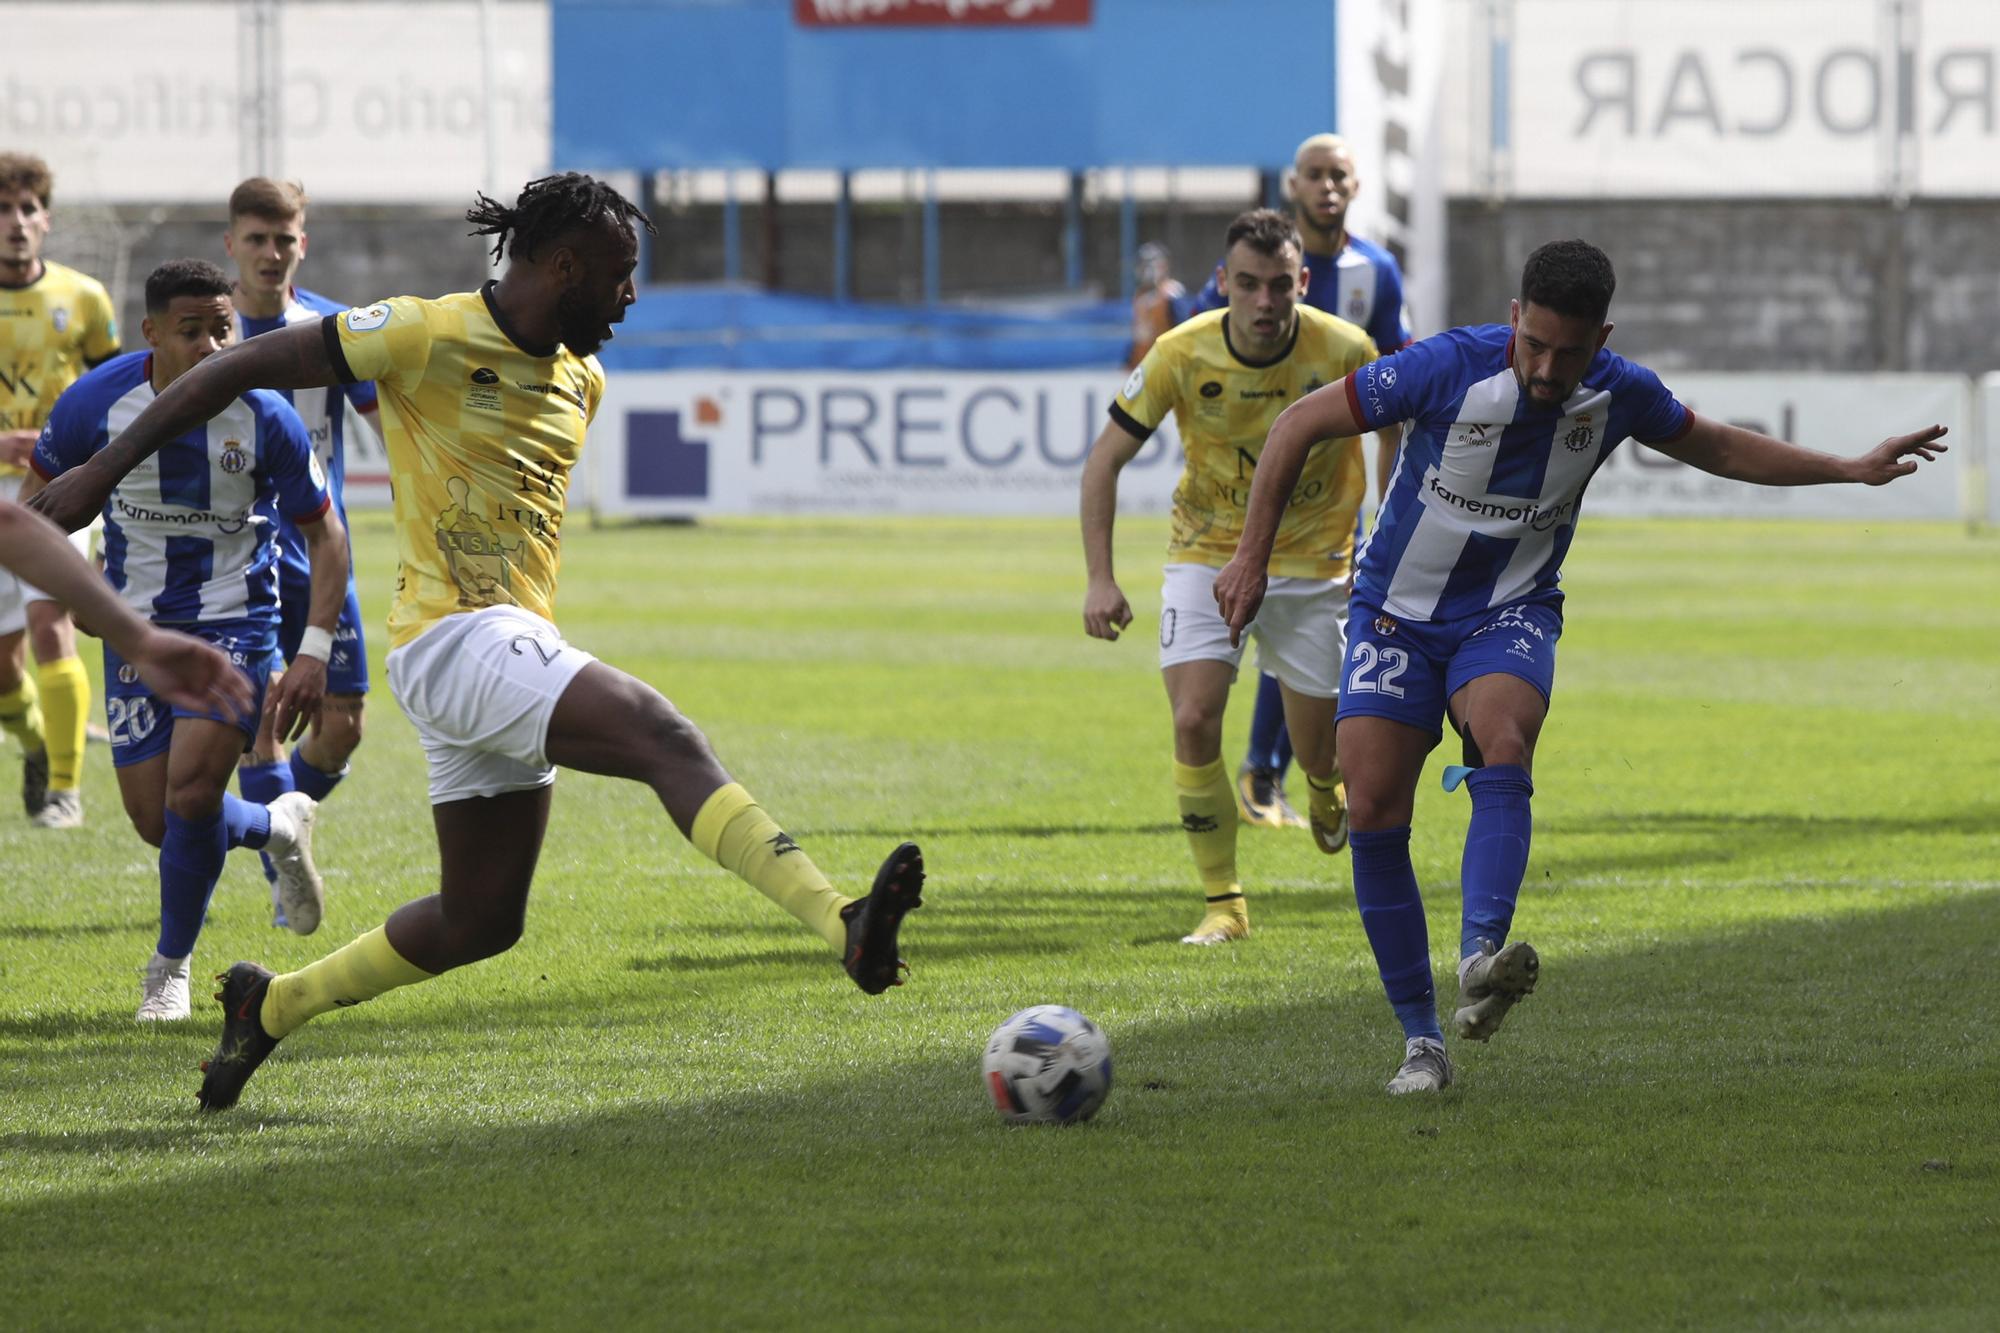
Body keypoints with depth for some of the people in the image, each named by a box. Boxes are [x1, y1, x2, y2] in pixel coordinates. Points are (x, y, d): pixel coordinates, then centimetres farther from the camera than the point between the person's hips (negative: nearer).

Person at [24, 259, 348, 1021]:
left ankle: (171, 966, 6)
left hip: (233, 621, -3)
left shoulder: (265, 419, -17)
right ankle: (277, 827, 34)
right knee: (157, 821, 0)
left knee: (191, 794, -19)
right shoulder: (98, 401, -14)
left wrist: (315, 653, -13)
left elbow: (325, 533, -6)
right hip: (135, 623, 3)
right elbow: (41, 493, 6)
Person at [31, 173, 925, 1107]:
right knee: (668, 740, -27)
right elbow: (246, 365, -6)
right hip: (455, 638, -9)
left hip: (517, 646, 9)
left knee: (479, 923, 13)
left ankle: (269, 1006, 32)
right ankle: (844, 928, -42)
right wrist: (105, 468, -5)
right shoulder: (431, 336, -10)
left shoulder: (579, 381, 13)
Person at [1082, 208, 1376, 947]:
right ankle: (1223, 904, -3)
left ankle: (1324, 789, 46)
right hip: (1207, 553, 0)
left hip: (1312, 562, 0)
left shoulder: (1344, 351, -19)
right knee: (1194, 721, -17)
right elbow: (1105, 461, -9)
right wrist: (1100, 578, -17)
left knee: (1321, 753, 5)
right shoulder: (1181, 354, -19)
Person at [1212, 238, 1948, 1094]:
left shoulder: (1618, 395, -11)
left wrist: (1849, 469, 8)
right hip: (1397, 612, -1)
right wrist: (1252, 557, -10)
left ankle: (1480, 962, -47)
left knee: (1504, 745, -32)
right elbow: (1300, 424, -10)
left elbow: (1717, 448, 11)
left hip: (1509, 614, 1)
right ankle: (1421, 1040, -1)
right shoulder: (1448, 368, -22)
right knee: (1374, 813, -13)